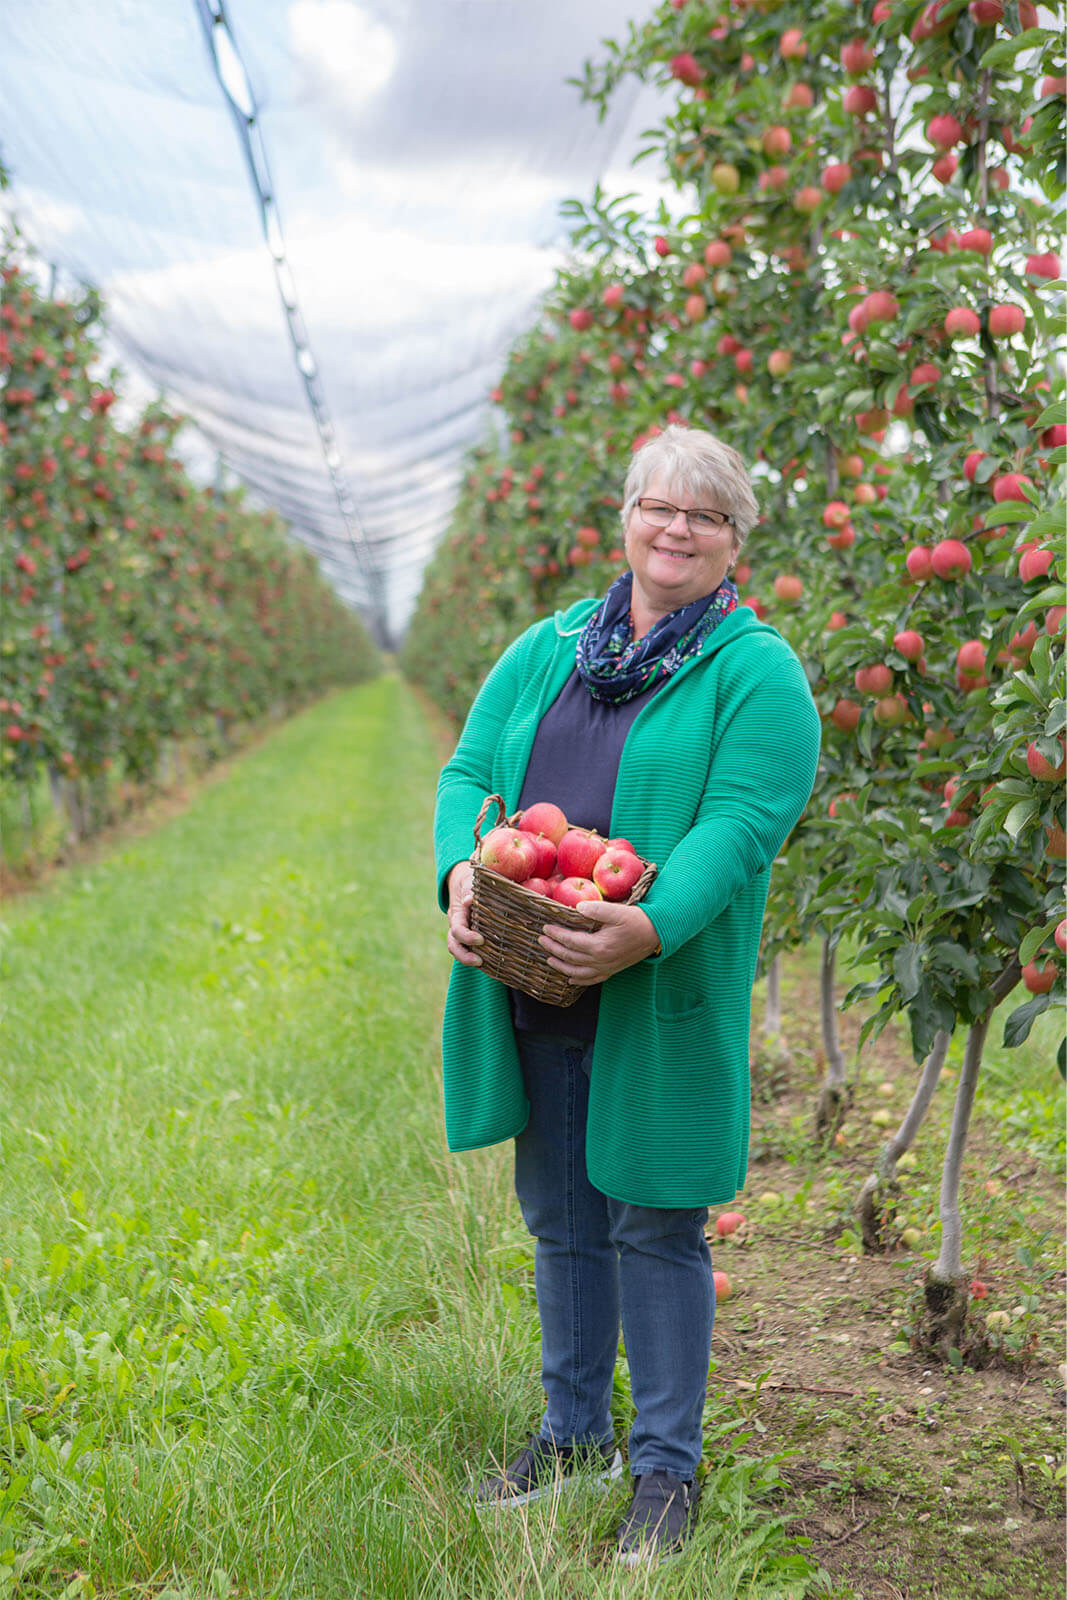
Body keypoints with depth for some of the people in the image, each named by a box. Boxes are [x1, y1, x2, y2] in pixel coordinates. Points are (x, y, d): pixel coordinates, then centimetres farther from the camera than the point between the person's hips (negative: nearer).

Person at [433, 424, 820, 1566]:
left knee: (656, 1227, 3)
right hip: (534, 997, 5)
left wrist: (649, 928, -30)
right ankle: (575, 1433, 33)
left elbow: (744, 823, -16)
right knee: (561, 1218, 16)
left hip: (660, 1001, -5)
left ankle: (666, 1468, 19)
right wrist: (462, 871, -14)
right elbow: (469, 772, 8)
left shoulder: (757, 672, -4)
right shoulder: (547, 650, 12)